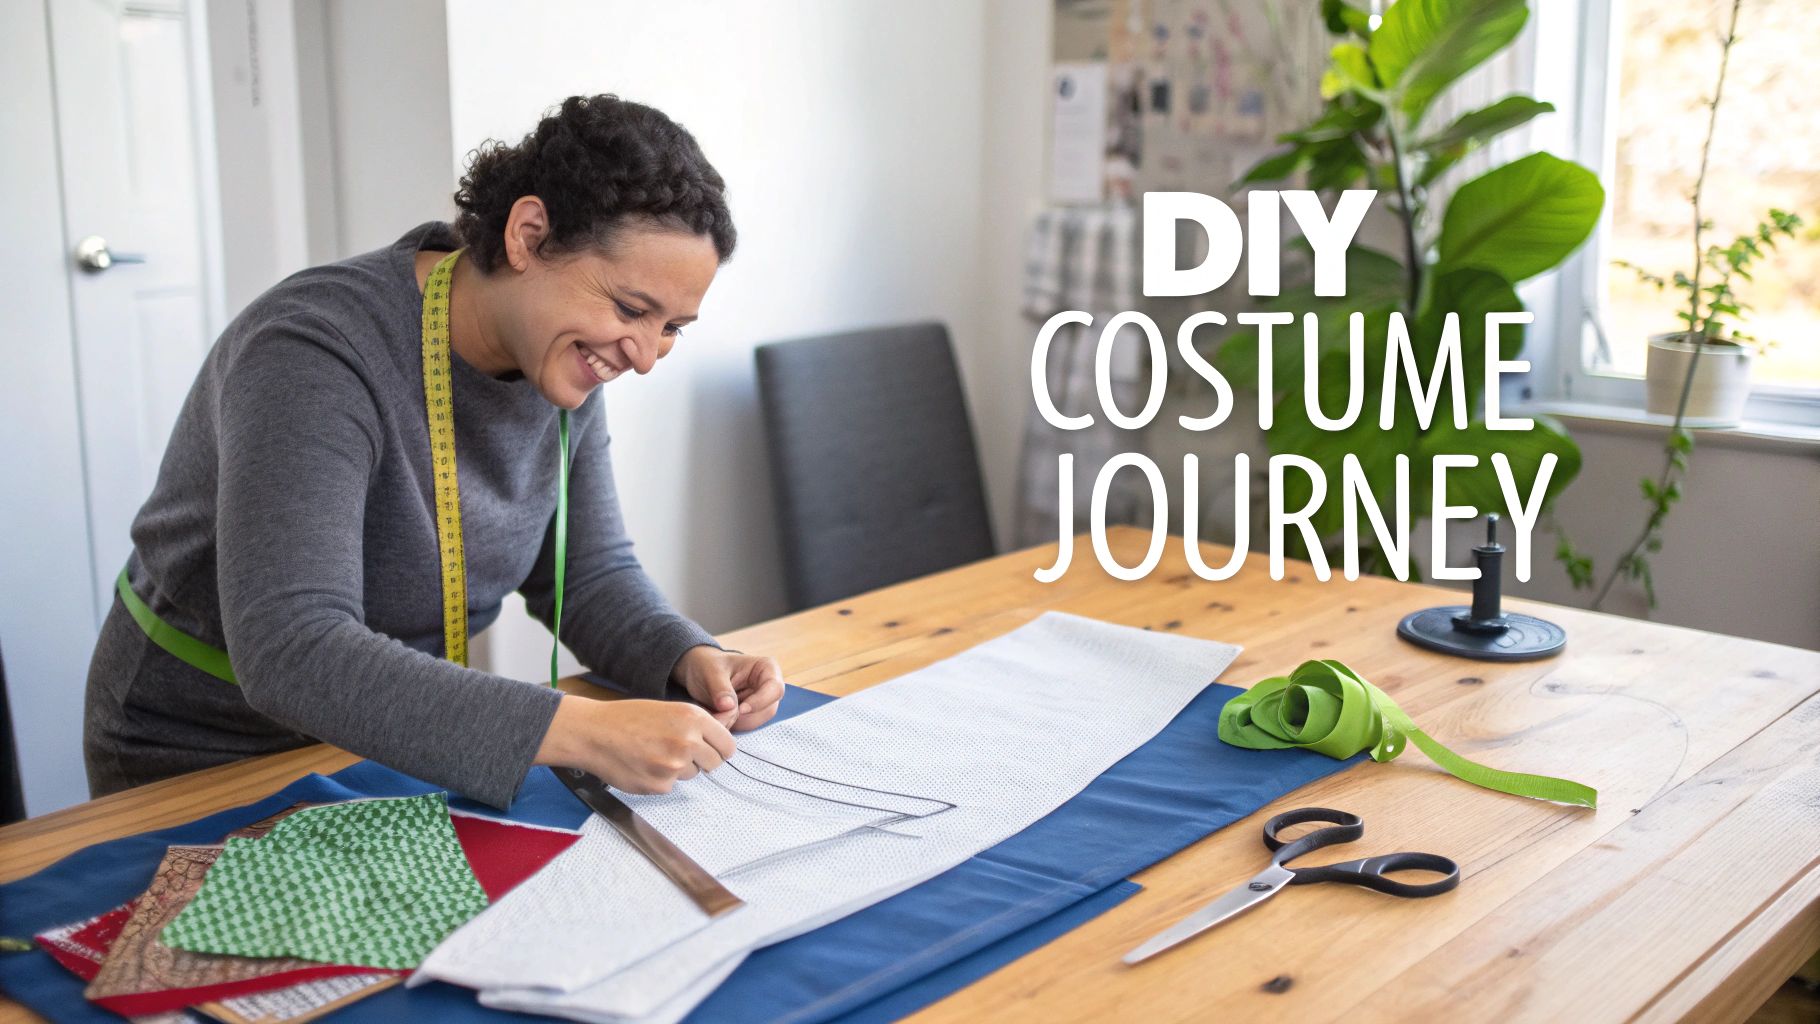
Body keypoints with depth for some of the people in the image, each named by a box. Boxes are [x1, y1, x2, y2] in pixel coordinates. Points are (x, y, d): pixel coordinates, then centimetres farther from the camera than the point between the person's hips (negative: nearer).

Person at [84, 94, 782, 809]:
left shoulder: (563, 365, -6)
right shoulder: (316, 354, -29)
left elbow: (590, 575, 3)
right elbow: (290, 652, -39)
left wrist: (693, 661, -19)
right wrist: (579, 731, -45)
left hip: (393, 746, 5)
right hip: (200, 769, -5)